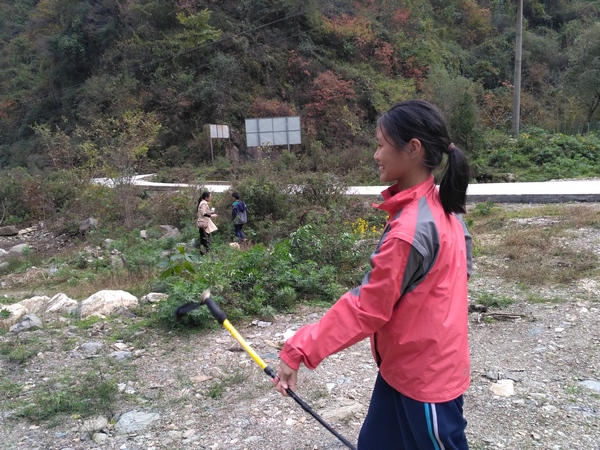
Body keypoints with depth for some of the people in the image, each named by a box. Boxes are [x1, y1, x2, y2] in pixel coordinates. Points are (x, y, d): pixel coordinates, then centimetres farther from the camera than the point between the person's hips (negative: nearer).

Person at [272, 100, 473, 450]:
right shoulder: (439, 205, 0)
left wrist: (299, 350, -21)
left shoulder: (410, 230, -29)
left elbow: (366, 307, -26)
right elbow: (461, 266, 11)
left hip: (424, 376, -8)